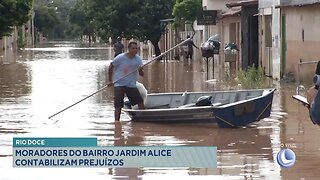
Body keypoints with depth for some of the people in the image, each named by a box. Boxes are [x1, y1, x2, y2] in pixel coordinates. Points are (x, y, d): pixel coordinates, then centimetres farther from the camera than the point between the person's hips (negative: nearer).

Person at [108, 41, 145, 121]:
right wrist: (110, 81, 4)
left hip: (131, 85, 3)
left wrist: (140, 70, -29)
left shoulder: (138, 59, -3)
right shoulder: (120, 58, -11)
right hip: (119, 84, -3)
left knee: (140, 102, -3)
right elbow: (110, 68, 3)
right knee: (118, 105, -8)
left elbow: (141, 74, -6)